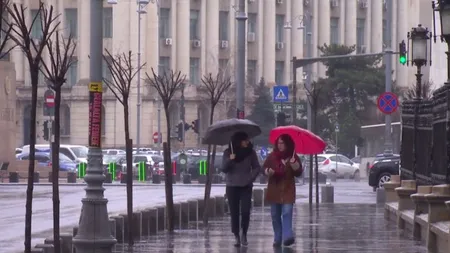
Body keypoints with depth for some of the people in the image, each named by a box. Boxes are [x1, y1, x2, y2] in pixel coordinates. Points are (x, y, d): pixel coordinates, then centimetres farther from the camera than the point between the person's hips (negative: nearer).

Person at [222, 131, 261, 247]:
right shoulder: (228, 152, -3)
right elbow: (224, 169, -5)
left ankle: (244, 234, 8)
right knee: (234, 212, -1)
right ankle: (236, 236, 5)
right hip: (232, 186, 0)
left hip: (246, 187, 0)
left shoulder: (250, 152, -1)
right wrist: (229, 160, -22)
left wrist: (251, 178, -9)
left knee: (245, 211, -10)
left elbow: (257, 167, 5)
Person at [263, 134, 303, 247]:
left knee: (287, 213, -17)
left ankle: (288, 237, -27)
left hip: (288, 190, -3)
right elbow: (264, 168, 11)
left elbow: (298, 173, -2)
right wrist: (268, 171, -12)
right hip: (274, 190, 3)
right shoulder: (272, 156, 7)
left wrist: (294, 164, -22)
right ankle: (277, 239, 14)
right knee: (275, 216, 7)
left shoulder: (293, 157, 0)